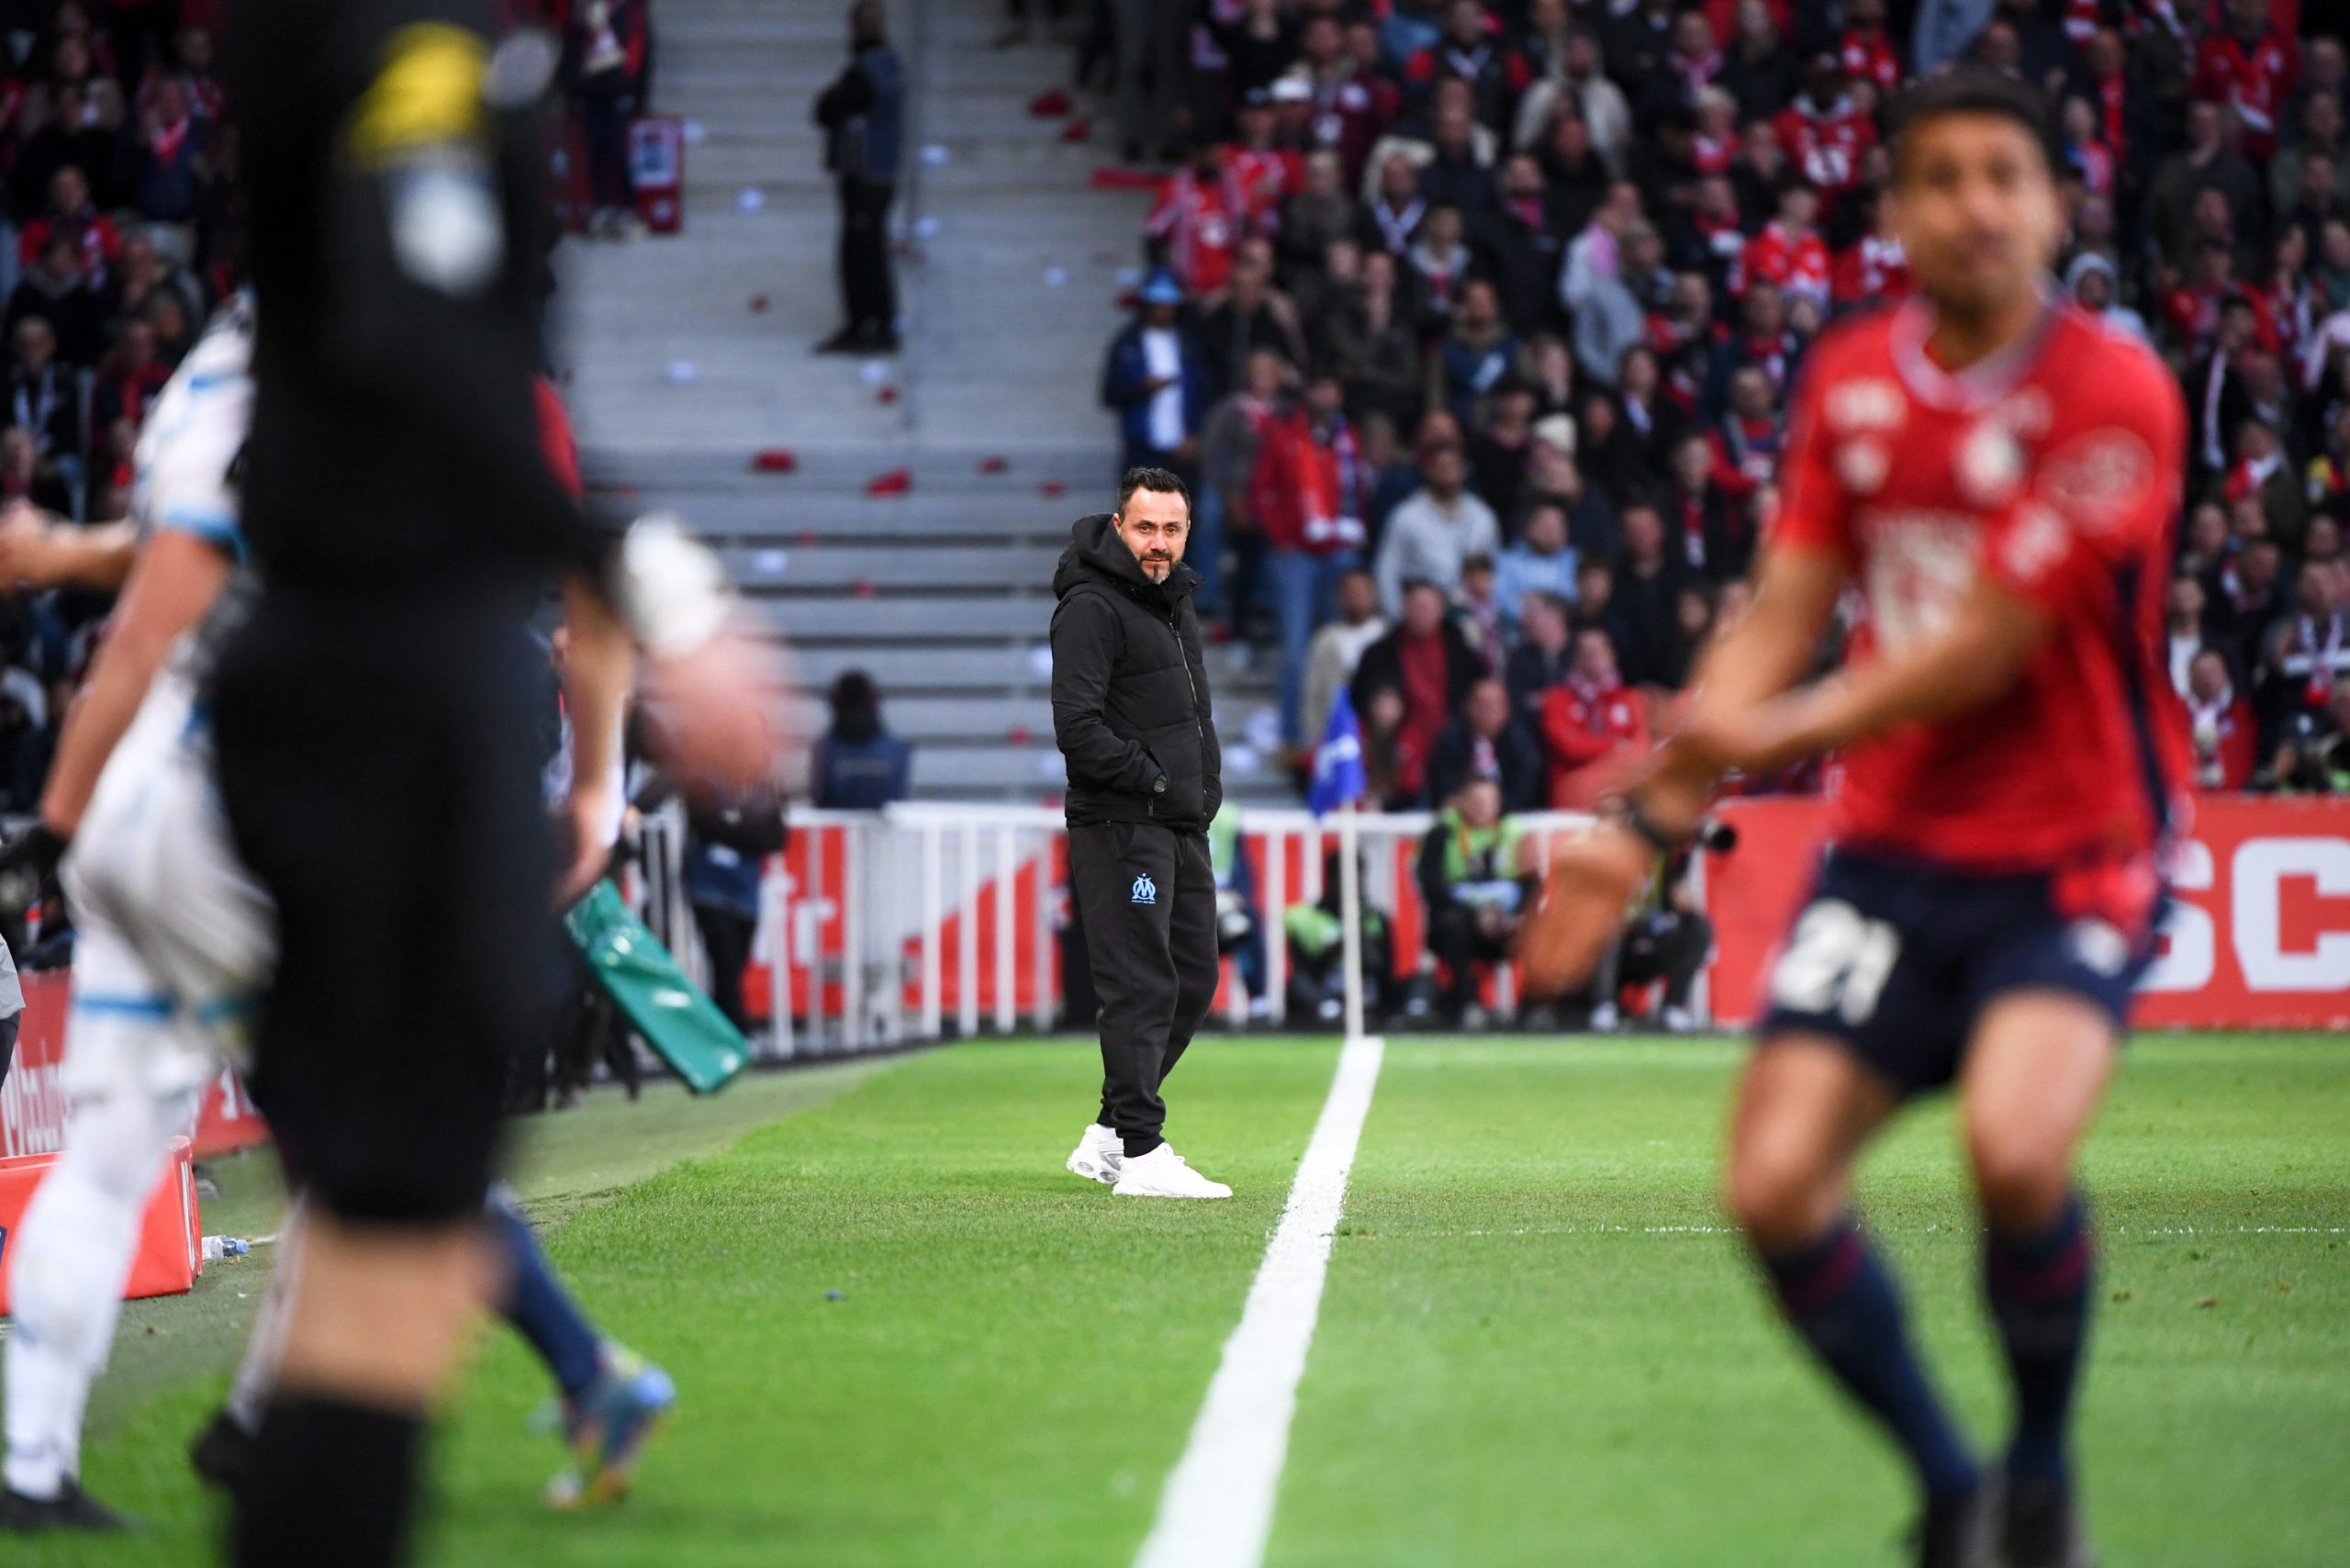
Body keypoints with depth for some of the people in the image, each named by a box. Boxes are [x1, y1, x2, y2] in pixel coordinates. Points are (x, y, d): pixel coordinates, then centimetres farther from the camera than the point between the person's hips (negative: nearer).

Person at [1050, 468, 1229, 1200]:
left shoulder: (1176, 600, 18)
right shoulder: (1091, 608, -12)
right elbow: (1077, 726, -20)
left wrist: (1207, 779, 12)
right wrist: (1157, 782, -17)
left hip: (1184, 832, 9)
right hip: (1121, 829, -9)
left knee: (1194, 982, 12)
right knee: (1143, 988, -10)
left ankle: (1110, 1135, 20)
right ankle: (1141, 1153, -7)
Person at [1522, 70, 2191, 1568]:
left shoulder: (2115, 395, -14)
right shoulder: (1853, 379, 4)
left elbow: (1990, 646, -16)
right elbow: (1784, 616, 9)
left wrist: (1785, 731, -10)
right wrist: (1650, 823, 3)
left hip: (2073, 854, -5)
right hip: (1895, 851, 5)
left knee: (2015, 1149, -30)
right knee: (1776, 1186, -11)